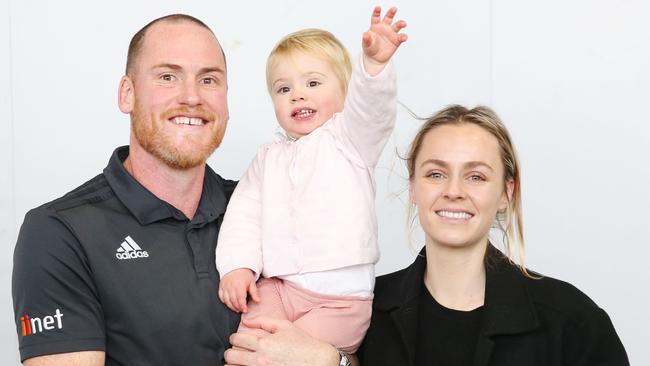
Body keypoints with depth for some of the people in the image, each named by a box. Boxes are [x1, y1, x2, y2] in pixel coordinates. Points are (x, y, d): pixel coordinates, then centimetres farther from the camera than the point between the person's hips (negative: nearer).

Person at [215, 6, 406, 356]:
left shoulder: (347, 139, 4)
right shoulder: (268, 157, 18)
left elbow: (370, 107, -17)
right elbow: (244, 215, 11)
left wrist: (374, 64, -37)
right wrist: (237, 264, -6)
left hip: (340, 296, -4)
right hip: (277, 286, 4)